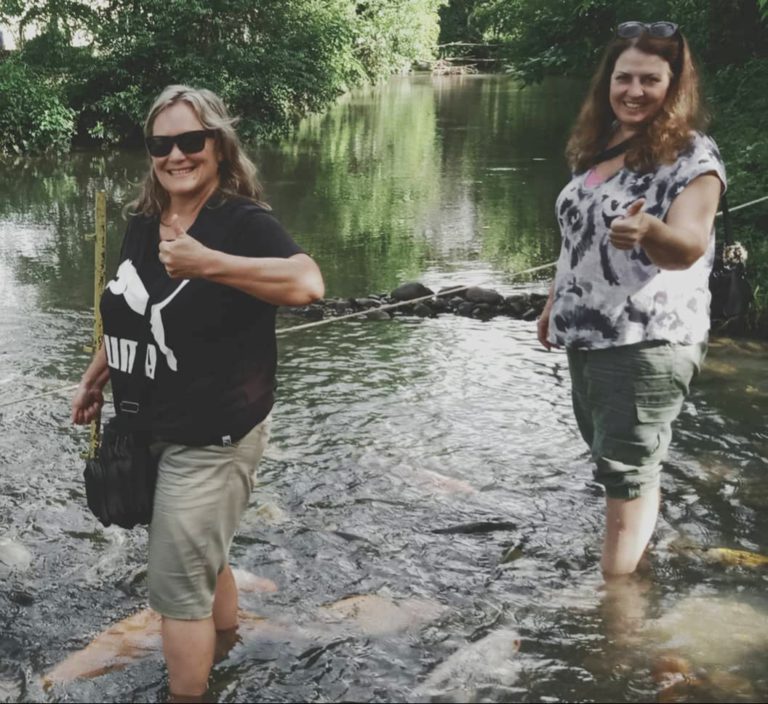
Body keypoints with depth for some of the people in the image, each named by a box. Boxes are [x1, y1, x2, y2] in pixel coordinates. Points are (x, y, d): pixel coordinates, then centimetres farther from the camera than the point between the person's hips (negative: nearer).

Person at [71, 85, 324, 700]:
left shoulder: (243, 221, -19)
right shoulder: (142, 225, 4)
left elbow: (307, 283, -38)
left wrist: (207, 263, -43)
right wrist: (96, 376, 21)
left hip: (212, 437, -8)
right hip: (150, 429, 8)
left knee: (178, 584, 0)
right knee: (201, 556, 25)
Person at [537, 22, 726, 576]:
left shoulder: (692, 156, -12)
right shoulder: (598, 147, 9)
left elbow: (689, 246, -26)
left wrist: (649, 232, -47)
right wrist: (555, 302, 23)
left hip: (649, 341, -8)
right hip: (588, 334, 8)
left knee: (626, 473, -6)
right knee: (610, 458, 17)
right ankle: (639, 567, 32)